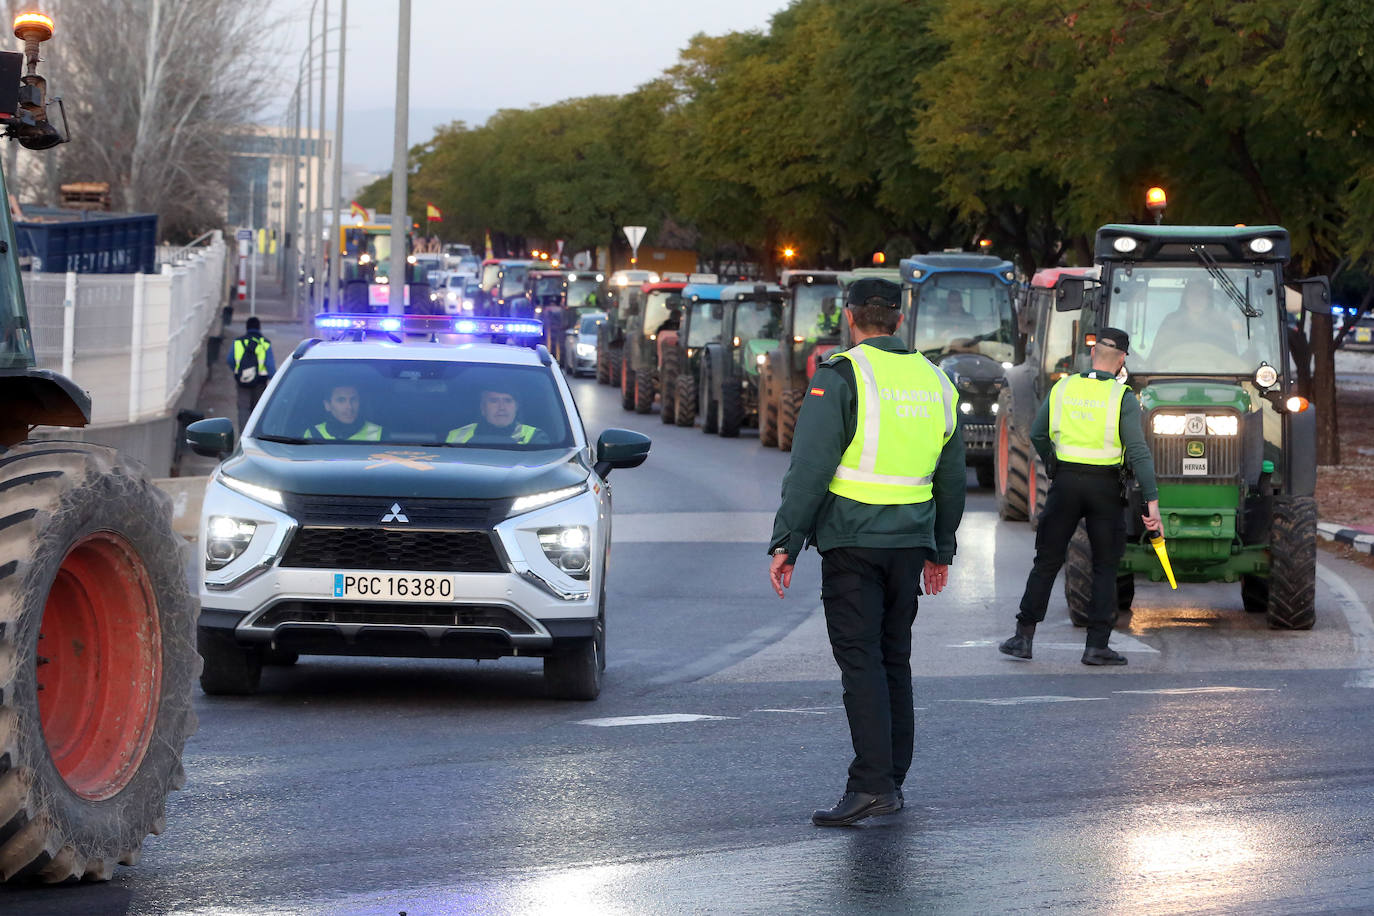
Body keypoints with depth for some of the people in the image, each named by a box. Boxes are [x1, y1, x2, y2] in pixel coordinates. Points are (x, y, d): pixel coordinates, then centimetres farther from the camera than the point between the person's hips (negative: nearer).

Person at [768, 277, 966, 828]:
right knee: (893, 660, 14)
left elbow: (809, 469, -14)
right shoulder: (934, 381, 12)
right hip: (910, 542, 6)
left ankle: (872, 785, -16)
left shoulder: (840, 377, -9)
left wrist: (785, 543, -10)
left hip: (852, 541, -6)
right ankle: (892, 780, 17)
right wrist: (941, 550, 28)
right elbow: (951, 477, 19)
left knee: (860, 661, -8)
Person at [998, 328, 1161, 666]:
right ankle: (1097, 645, 4)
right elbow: (1138, 451, -13)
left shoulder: (1063, 388, 4)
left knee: (1047, 561, 10)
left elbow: (1037, 435, 11)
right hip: (1105, 486, -2)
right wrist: (1152, 502, -14)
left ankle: (1024, 636, 10)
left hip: (1065, 482, 2)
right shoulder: (1123, 397, -6)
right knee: (1105, 566, 7)